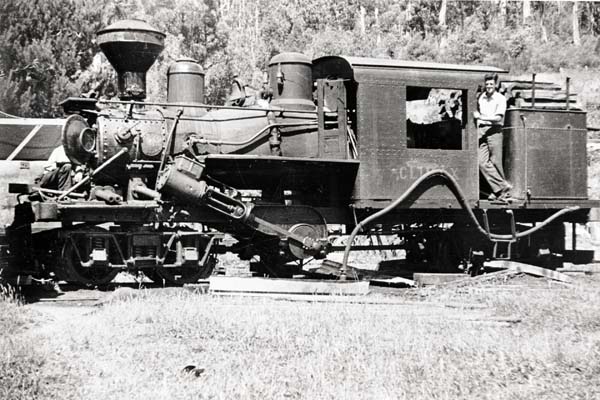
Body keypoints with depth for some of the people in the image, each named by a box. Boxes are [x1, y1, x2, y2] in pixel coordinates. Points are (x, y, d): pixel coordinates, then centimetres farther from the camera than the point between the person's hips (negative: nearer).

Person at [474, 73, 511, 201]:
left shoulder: (500, 99, -1)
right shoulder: (481, 97, 15)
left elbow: (498, 118, -13)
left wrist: (481, 117, -18)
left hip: (494, 130, -4)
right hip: (481, 130, 4)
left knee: (496, 162, -2)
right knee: (482, 163, -8)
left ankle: (499, 190, 12)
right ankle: (503, 187, -5)